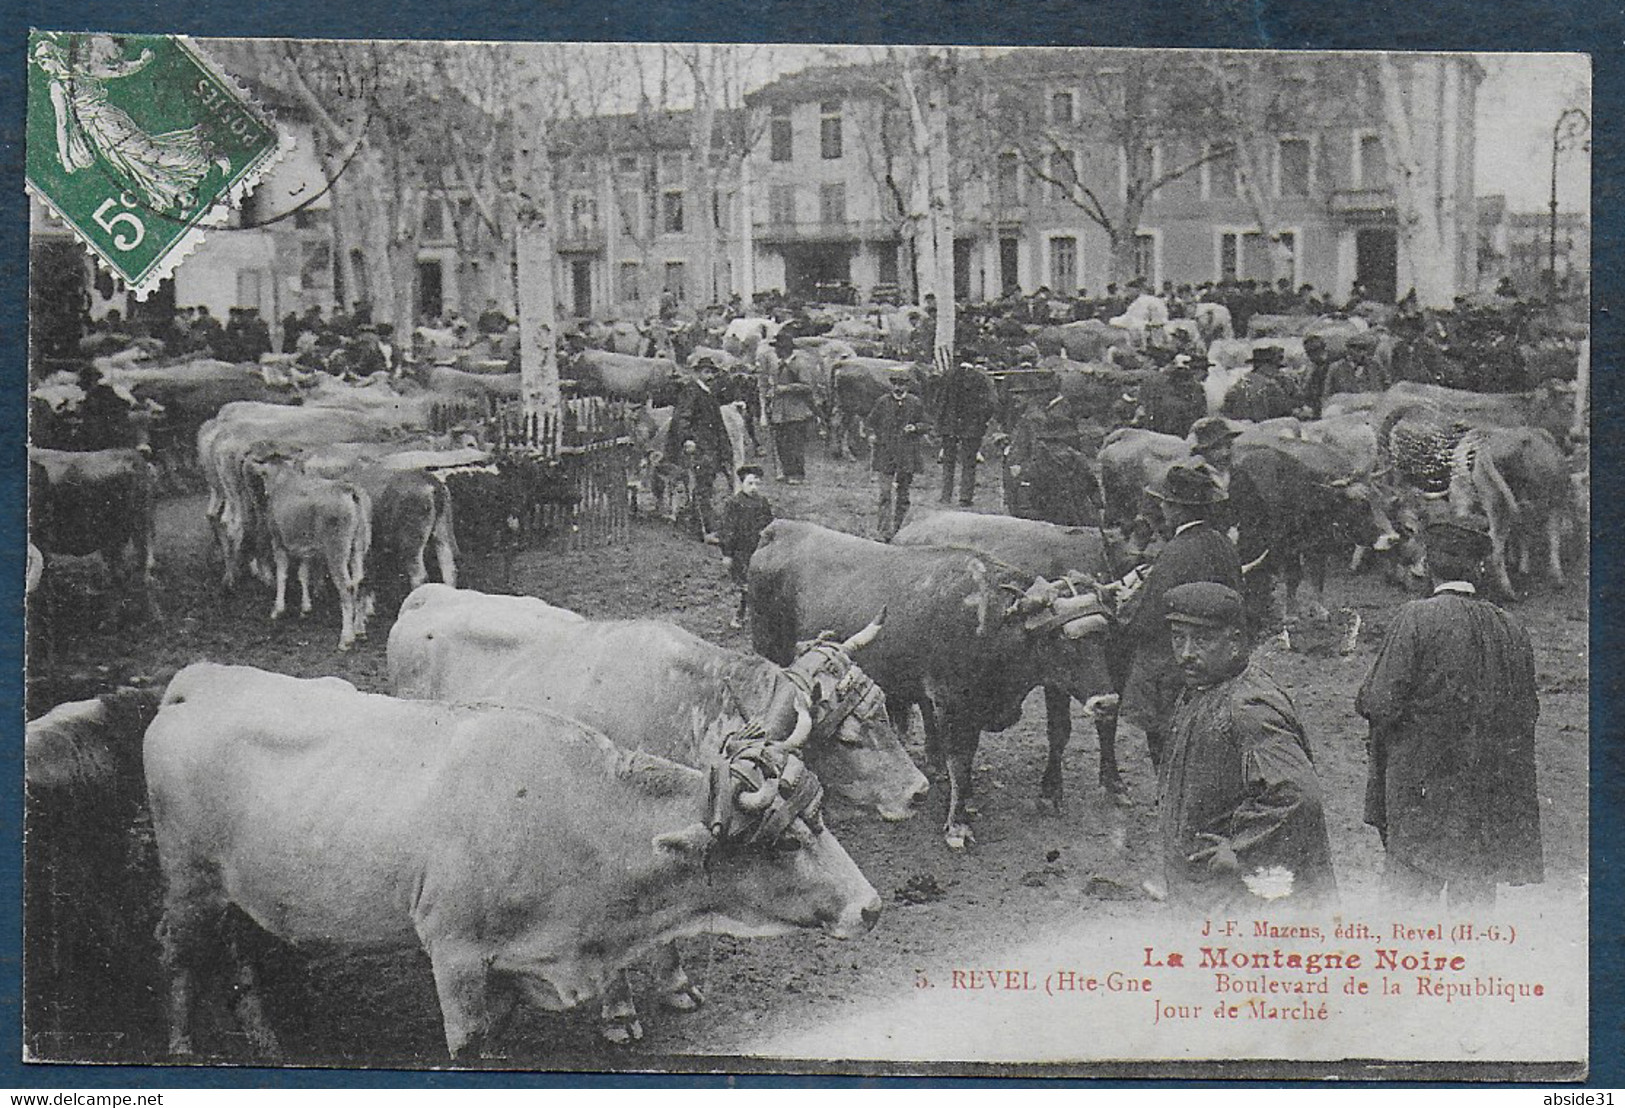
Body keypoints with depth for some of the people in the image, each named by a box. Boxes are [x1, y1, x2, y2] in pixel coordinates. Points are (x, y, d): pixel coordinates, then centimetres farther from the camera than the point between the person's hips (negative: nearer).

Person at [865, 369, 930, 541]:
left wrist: (915, 427, -10)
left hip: (908, 456, 1)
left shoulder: (916, 403, 5)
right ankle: (883, 531, -10)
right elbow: (870, 423, 14)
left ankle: (896, 529, 19)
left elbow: (926, 425, 10)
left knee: (902, 494, 7)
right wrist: (872, 435, -4)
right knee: (886, 493, -9)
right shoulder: (882, 402, 5)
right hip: (885, 454, -1)